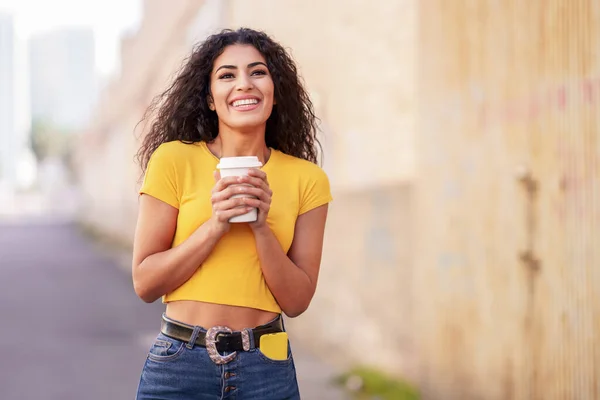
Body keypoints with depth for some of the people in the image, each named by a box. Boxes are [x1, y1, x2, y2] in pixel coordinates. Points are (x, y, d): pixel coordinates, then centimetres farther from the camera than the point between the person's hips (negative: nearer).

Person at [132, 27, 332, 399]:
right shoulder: (173, 160, -5)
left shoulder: (307, 178, 0)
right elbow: (144, 283, -5)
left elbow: (297, 301, -2)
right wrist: (214, 225, -17)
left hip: (267, 368, 2)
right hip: (179, 365, -1)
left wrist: (262, 227, -15)